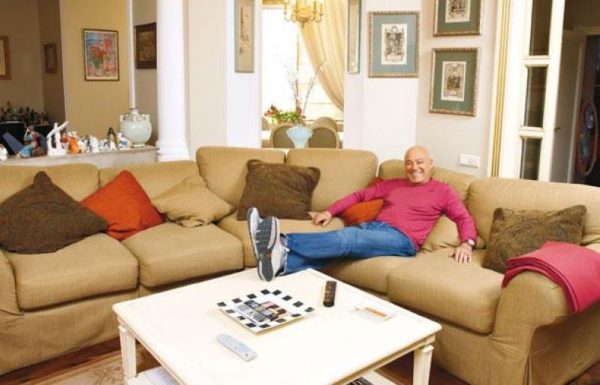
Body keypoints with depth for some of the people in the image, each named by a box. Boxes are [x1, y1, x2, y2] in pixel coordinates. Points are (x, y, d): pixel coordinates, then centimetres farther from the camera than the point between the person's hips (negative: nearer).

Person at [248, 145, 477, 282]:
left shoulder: (443, 191, 14)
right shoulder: (393, 184, 27)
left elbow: (464, 218, 7)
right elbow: (360, 195, 29)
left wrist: (466, 243, -15)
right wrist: (331, 211, 19)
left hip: (401, 239, -5)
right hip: (372, 227, 5)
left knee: (347, 239, -33)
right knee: (344, 241, -28)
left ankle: (282, 243, -51)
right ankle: (280, 262, -53)